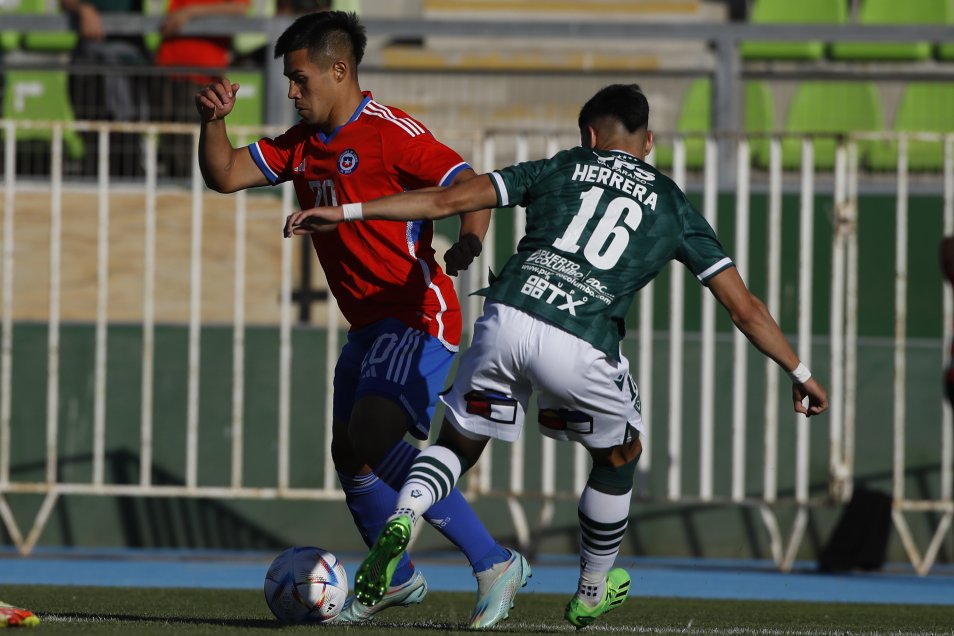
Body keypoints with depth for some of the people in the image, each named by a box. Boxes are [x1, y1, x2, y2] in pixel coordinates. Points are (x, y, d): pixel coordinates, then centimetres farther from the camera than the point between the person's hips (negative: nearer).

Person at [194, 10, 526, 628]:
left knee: (374, 440, -24)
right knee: (349, 453, 13)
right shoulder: (302, 143, 13)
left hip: (417, 318, -10)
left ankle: (495, 564, -21)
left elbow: (475, 188, -20)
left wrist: (468, 244, -40)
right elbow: (225, 176, 15)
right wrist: (213, 121, -4)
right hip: (369, 325, 10)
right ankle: (397, 579, 34)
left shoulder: (391, 132, -14)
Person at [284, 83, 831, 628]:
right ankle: (592, 593, 39)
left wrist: (346, 212, 19)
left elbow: (449, 200, 14)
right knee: (619, 458, 28)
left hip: (507, 316, 1)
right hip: (581, 347, -1)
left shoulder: (560, 169, 20)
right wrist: (801, 373, 32)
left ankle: (403, 517, -10)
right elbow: (745, 308, 20)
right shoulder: (674, 207, 20)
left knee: (458, 446, 21)